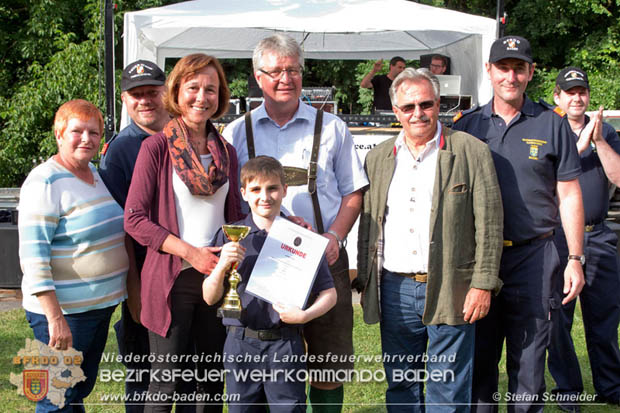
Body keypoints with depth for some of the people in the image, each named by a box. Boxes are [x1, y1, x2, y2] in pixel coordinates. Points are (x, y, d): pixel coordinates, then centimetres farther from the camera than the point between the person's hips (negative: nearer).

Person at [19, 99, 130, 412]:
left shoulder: (94, 173, 10)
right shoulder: (44, 182, -15)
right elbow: (32, 256, -20)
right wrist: (55, 318, -25)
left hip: (101, 305, 8)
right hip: (64, 311, -8)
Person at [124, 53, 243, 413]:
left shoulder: (226, 152, 10)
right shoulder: (157, 147, -5)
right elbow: (134, 219, -8)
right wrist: (191, 252, -16)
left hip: (218, 276, 5)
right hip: (172, 278, -4)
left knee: (214, 378, 12)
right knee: (167, 383, 2)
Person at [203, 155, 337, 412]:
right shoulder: (231, 236, 3)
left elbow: (328, 293, 3)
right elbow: (209, 298, 3)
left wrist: (305, 315, -14)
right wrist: (222, 266, -14)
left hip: (286, 345, -1)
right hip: (240, 344, 1)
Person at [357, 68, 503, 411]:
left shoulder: (470, 151, -1)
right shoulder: (378, 158, 11)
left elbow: (489, 223, -4)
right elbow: (367, 224, 15)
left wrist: (483, 284, -9)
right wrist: (364, 281, 10)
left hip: (450, 291, -4)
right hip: (393, 290, 4)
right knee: (399, 385, 13)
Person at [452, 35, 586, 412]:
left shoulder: (552, 124, 3)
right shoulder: (467, 125, 6)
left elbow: (569, 196, 4)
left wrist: (575, 259, -1)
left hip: (532, 256, -1)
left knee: (529, 360, 5)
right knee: (478, 360, 9)